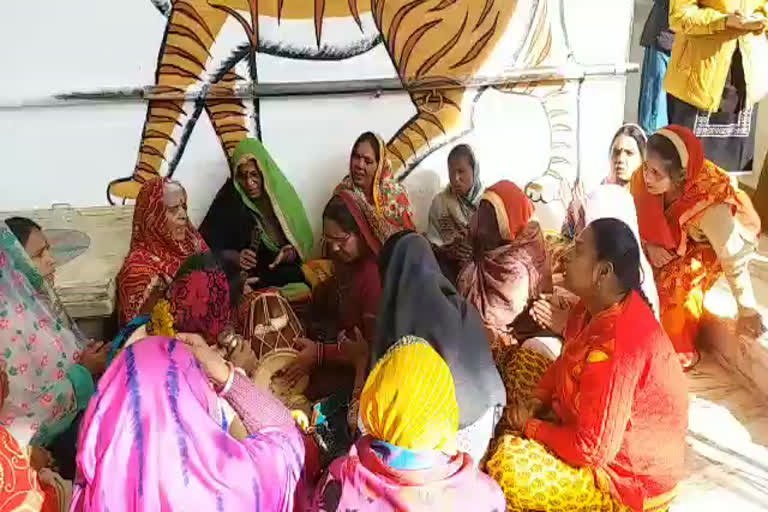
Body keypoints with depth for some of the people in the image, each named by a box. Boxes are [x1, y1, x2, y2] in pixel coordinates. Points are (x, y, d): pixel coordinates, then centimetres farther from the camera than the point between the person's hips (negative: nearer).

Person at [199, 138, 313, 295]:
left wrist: (291, 253, -15)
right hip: (247, 278, -3)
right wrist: (235, 257, -23)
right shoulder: (229, 200, -4)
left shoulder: (282, 193, 3)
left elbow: (301, 240, 6)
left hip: (287, 274, 3)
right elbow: (212, 246, -4)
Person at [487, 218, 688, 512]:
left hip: (633, 478, -9)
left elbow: (591, 450, -30)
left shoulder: (614, 345, -35)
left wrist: (530, 426, -15)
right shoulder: (596, 306, -6)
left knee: (509, 467, -24)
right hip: (603, 433, 9)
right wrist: (537, 400, -5)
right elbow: (567, 362, 12)